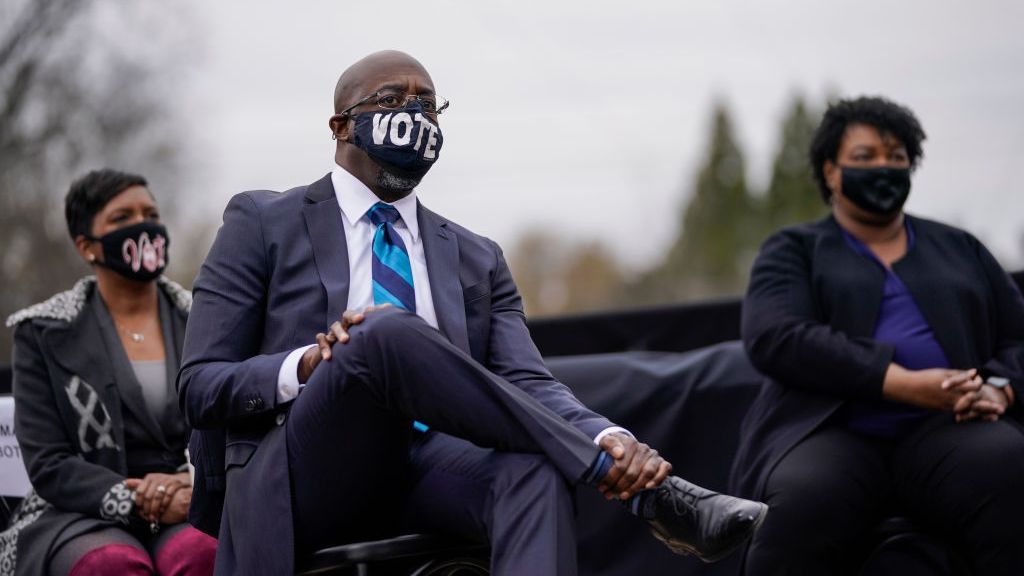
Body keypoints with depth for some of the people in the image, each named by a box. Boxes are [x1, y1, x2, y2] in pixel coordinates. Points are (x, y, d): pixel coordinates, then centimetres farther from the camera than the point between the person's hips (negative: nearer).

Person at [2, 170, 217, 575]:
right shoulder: (43, 333, 8)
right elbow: (49, 466, 0)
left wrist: (190, 483, -12)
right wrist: (133, 500, -17)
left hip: (192, 513, 2)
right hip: (82, 518, -1)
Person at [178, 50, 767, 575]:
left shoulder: (476, 259, 20)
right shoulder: (262, 223, 9)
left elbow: (527, 383, 5)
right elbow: (199, 387, 3)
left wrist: (610, 439, -18)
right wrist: (310, 366, -18)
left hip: (432, 471, 3)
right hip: (309, 478, -3)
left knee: (536, 465, -32)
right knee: (392, 331, -32)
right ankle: (651, 491, -29)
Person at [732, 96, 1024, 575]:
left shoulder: (960, 249, 26)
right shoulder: (794, 250, 16)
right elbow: (775, 336, -3)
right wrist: (901, 383, -14)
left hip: (947, 429, 2)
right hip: (829, 432, -2)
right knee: (802, 505, -38)